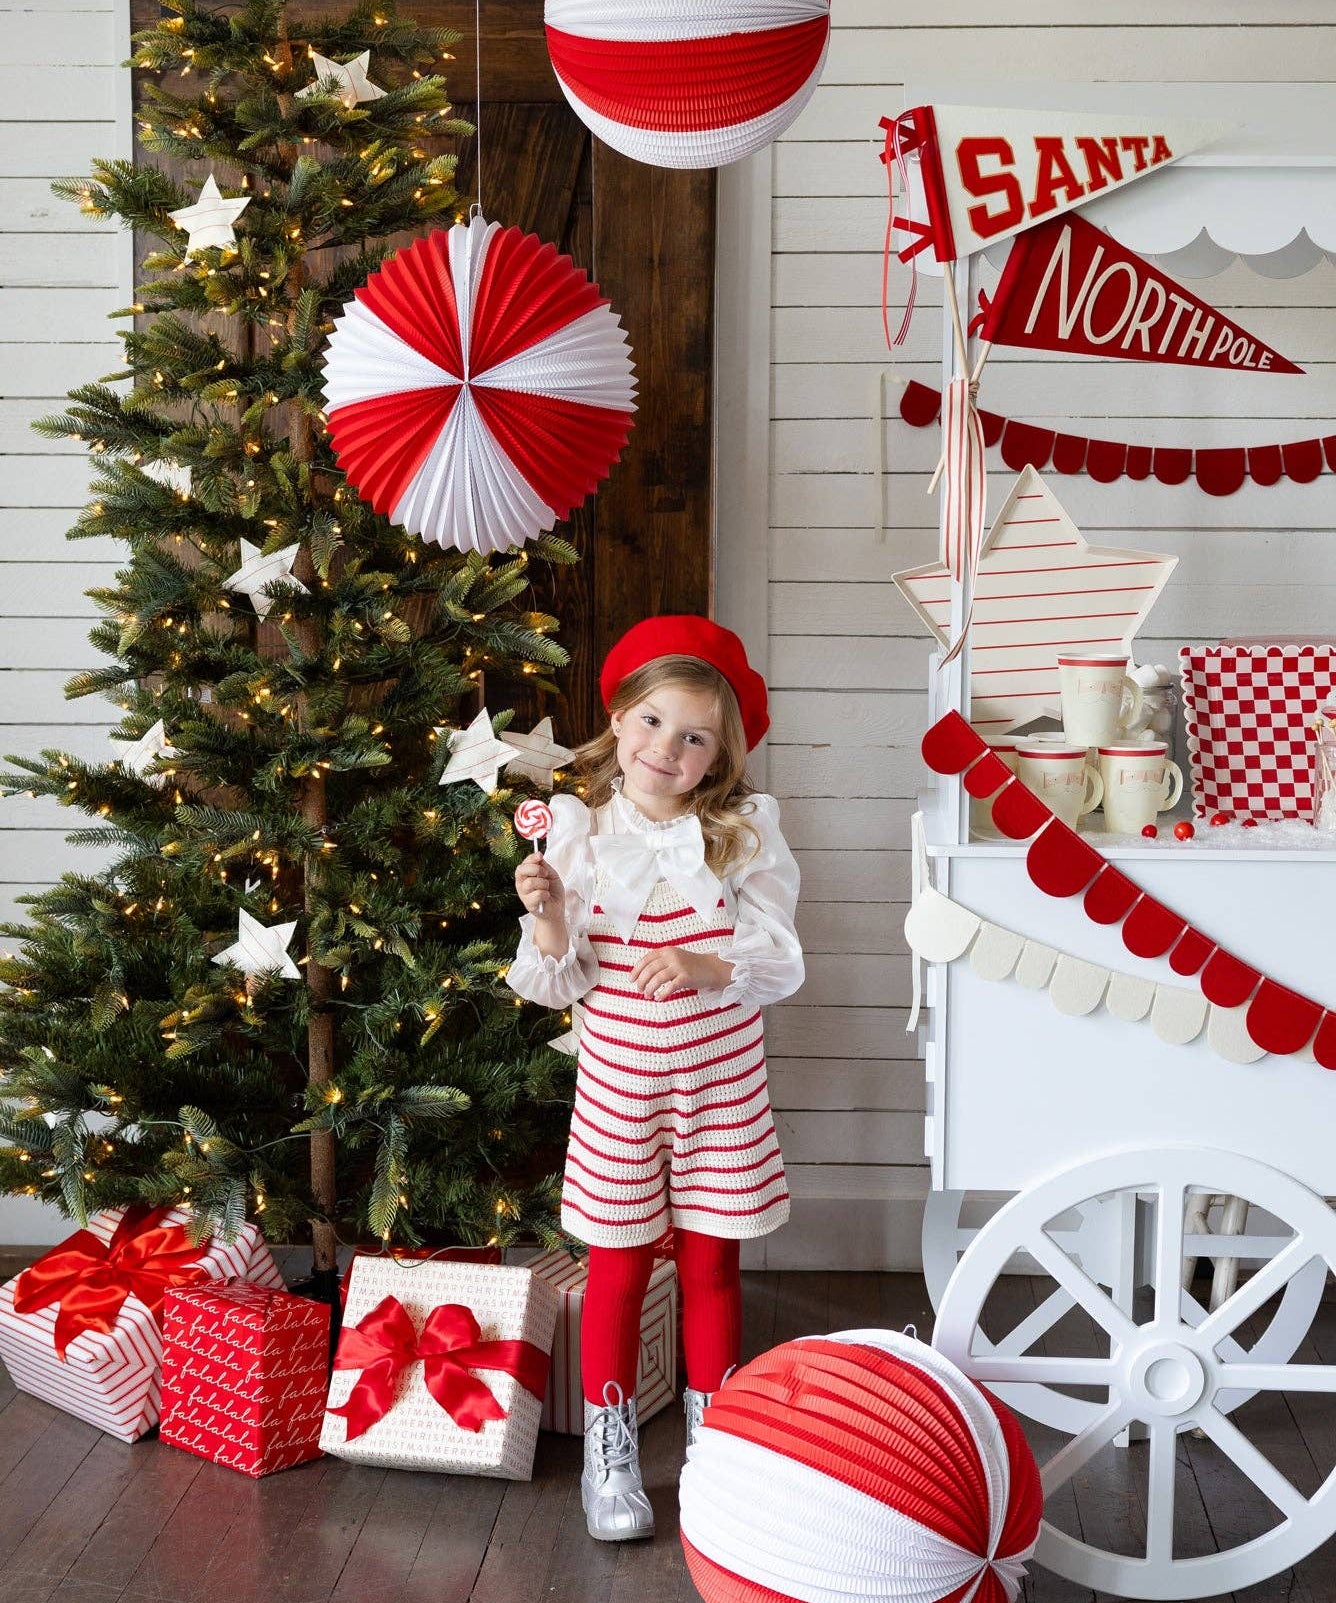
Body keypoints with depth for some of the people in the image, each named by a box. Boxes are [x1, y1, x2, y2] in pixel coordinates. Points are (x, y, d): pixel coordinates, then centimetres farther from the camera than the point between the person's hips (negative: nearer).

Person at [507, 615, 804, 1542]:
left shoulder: (745, 836, -5)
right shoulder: (580, 837, -5)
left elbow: (780, 962, -8)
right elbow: (557, 984, -3)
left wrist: (704, 966, -25)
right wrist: (546, 917, -22)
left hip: (721, 1082, 0)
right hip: (619, 1082, 0)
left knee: (711, 1259, 10)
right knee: (619, 1264, 7)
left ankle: (714, 1442, 27)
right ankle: (610, 1452, 21)